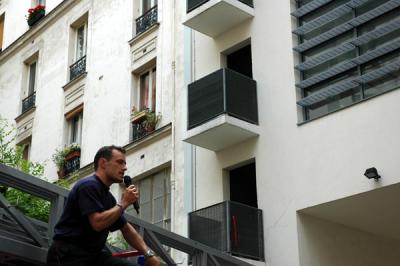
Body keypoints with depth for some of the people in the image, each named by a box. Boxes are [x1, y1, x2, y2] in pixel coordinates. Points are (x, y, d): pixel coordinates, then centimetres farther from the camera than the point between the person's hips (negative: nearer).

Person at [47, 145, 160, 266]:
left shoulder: (108, 197, 16)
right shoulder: (89, 185, -12)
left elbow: (126, 229, 20)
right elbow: (98, 223, -23)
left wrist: (149, 254, 9)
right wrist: (124, 203, -11)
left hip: (94, 254, 9)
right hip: (69, 254, -8)